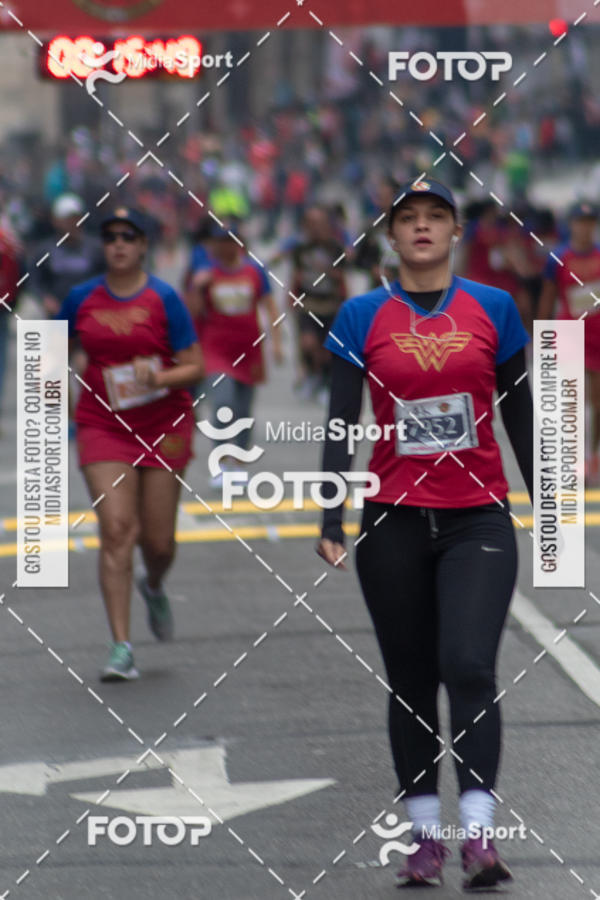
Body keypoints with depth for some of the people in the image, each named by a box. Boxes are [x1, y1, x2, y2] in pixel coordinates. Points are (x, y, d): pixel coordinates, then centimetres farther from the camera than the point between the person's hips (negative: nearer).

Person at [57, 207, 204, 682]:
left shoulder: (164, 299, -5)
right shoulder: (82, 299, 3)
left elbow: (195, 367, -6)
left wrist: (158, 378, -24)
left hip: (163, 425, -1)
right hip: (102, 426, 1)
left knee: (158, 540, 4)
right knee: (116, 529, -13)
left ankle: (154, 588, 43)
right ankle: (122, 647, -12)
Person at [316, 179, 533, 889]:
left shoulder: (493, 309, 4)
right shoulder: (362, 317, 2)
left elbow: (520, 416, 10)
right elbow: (341, 424, 1)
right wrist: (330, 523, -7)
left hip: (478, 518, -1)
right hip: (394, 523, 1)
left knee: (468, 666, -17)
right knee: (410, 682, 6)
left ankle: (478, 834, -18)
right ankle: (426, 834, 15)